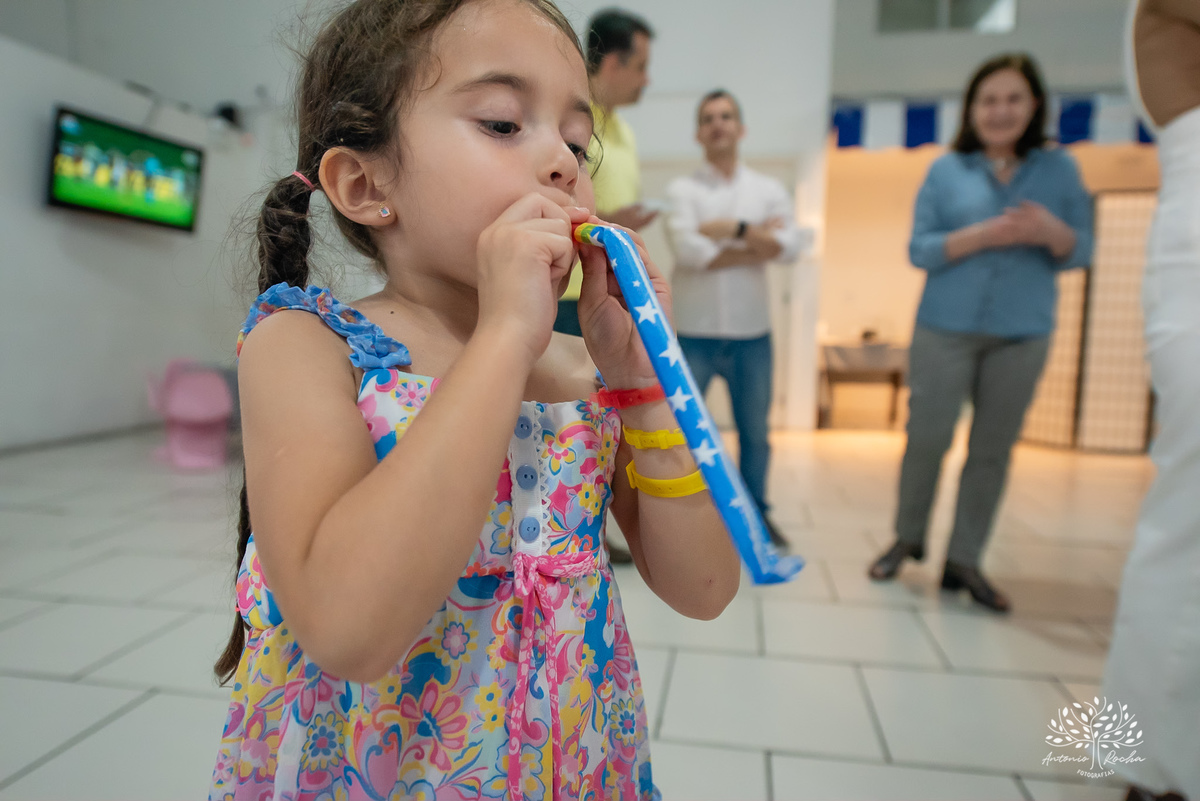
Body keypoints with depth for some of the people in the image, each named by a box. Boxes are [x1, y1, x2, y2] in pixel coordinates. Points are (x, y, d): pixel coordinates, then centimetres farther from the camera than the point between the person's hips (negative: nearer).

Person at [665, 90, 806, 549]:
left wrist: (733, 228, -13)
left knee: (755, 430, 11)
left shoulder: (769, 190, 10)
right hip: (695, 333, -2)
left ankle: (755, 514, 27)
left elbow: (790, 245, -7)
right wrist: (757, 245, -10)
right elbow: (688, 251, -16)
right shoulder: (683, 190, 1)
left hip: (752, 334, 3)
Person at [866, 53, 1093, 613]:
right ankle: (907, 539, 22)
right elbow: (920, 250, -4)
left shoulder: (1059, 168, 7)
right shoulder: (947, 169, 3)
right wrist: (983, 235, -18)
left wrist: (1051, 232, -15)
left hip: (1023, 336, 2)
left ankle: (964, 561, 16)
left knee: (993, 450, 4)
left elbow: (1080, 252, 6)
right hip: (945, 330, -1)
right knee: (926, 438, 1)